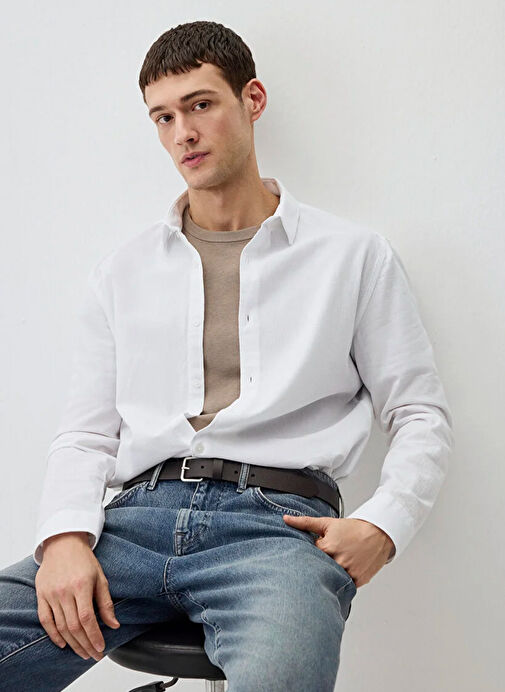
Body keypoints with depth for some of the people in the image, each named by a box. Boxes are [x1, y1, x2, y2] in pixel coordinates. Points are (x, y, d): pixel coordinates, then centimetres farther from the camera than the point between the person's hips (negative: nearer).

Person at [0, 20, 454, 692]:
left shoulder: (355, 255, 12)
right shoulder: (123, 270, 20)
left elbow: (421, 416, 13)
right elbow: (86, 433, 16)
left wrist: (381, 526, -6)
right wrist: (67, 537, -4)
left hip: (280, 520, -2)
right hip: (138, 518, 3)